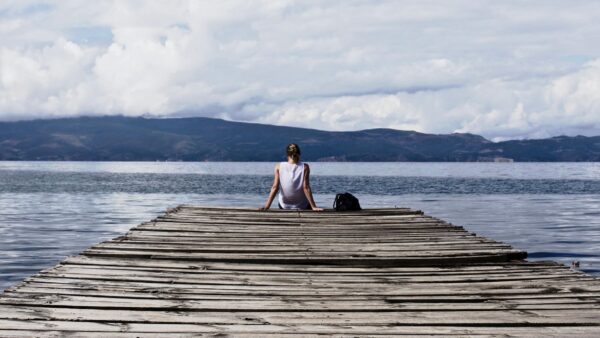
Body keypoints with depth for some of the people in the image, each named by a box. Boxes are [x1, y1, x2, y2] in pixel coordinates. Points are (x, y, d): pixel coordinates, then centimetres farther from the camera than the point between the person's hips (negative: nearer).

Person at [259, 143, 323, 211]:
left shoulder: (279, 167, -10)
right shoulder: (304, 167, -13)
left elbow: (275, 188, -13)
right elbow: (306, 188, -16)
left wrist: (267, 206, -12)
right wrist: (314, 207, -14)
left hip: (284, 206, 2)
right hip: (303, 207, -2)